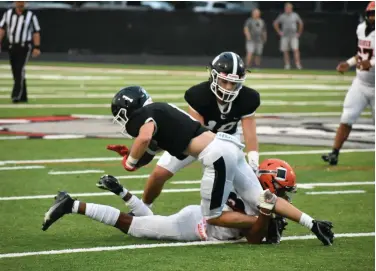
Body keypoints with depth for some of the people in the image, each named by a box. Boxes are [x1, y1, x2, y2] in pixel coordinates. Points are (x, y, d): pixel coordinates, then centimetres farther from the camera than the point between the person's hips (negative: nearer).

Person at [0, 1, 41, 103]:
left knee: (20, 69, -18)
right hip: (12, 47, 4)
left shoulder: (30, 15, 0)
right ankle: (23, 97, 12)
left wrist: (37, 48, -11)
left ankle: (16, 95, -25)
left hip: (25, 47, -4)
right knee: (15, 72, 5)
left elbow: (36, 32, -1)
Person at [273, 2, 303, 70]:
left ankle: (298, 64, -18)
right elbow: (275, 24, 13)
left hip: (293, 36, -1)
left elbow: (301, 24, 16)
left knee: (296, 50, -13)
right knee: (285, 51, 0)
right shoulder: (282, 16, 3)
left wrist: (299, 33, 11)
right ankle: (287, 65, 5)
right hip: (285, 36, 1)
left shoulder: (295, 15, 4)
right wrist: (279, 32, 6)